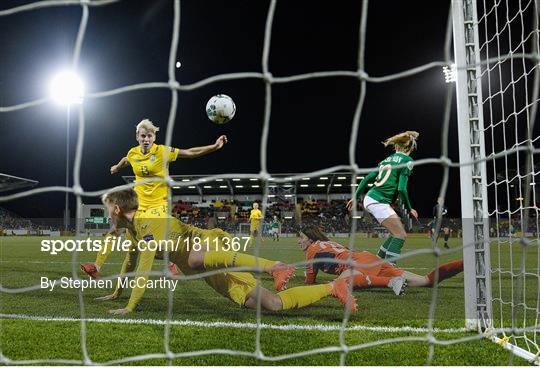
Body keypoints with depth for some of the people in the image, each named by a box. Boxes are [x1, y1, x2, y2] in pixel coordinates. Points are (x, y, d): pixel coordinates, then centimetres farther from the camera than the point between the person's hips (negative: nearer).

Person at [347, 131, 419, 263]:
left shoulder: (387, 159, 17)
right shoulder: (407, 161, -5)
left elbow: (367, 178, 16)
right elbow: (401, 188, -14)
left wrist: (355, 197, 22)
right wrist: (409, 209, -2)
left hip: (370, 198, 8)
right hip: (379, 202, -8)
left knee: (398, 232, 16)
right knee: (401, 235, -6)